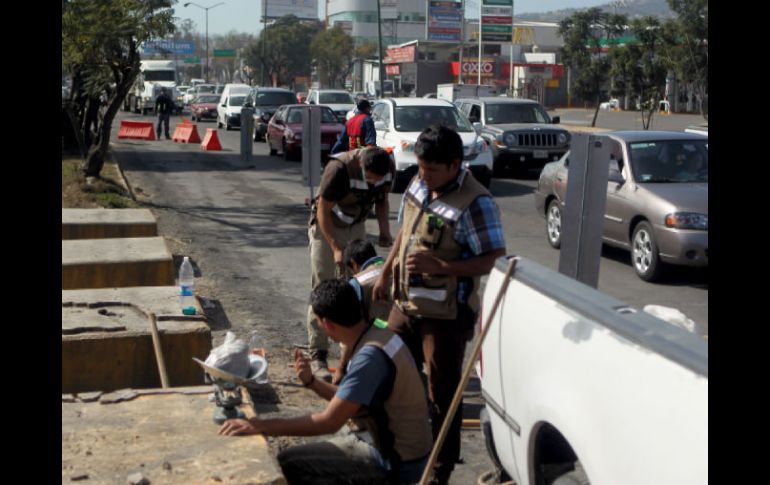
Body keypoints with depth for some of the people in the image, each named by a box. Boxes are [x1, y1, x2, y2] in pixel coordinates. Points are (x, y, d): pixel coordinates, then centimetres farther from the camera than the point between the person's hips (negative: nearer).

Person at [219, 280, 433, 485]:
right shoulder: (378, 335, 4)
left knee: (287, 464, -8)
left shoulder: (371, 356, -25)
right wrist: (310, 381, 3)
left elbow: (330, 421, -27)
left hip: (395, 461, -9)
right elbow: (347, 401, 15)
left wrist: (261, 426, -26)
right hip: (398, 446, 9)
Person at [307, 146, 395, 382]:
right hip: (326, 228, -5)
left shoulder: (388, 168, -15)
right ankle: (318, 356, -3)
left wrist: (384, 230, -11)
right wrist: (336, 249, -31)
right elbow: (323, 211, -25)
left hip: (356, 227, 5)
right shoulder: (339, 169, -32)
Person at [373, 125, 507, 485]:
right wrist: (385, 274, 17)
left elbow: (495, 261, -24)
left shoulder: (475, 204, -22)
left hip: (445, 315, -8)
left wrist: (440, 266, -31)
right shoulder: (418, 185, 2)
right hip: (406, 304, 8)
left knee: (442, 396, 5)